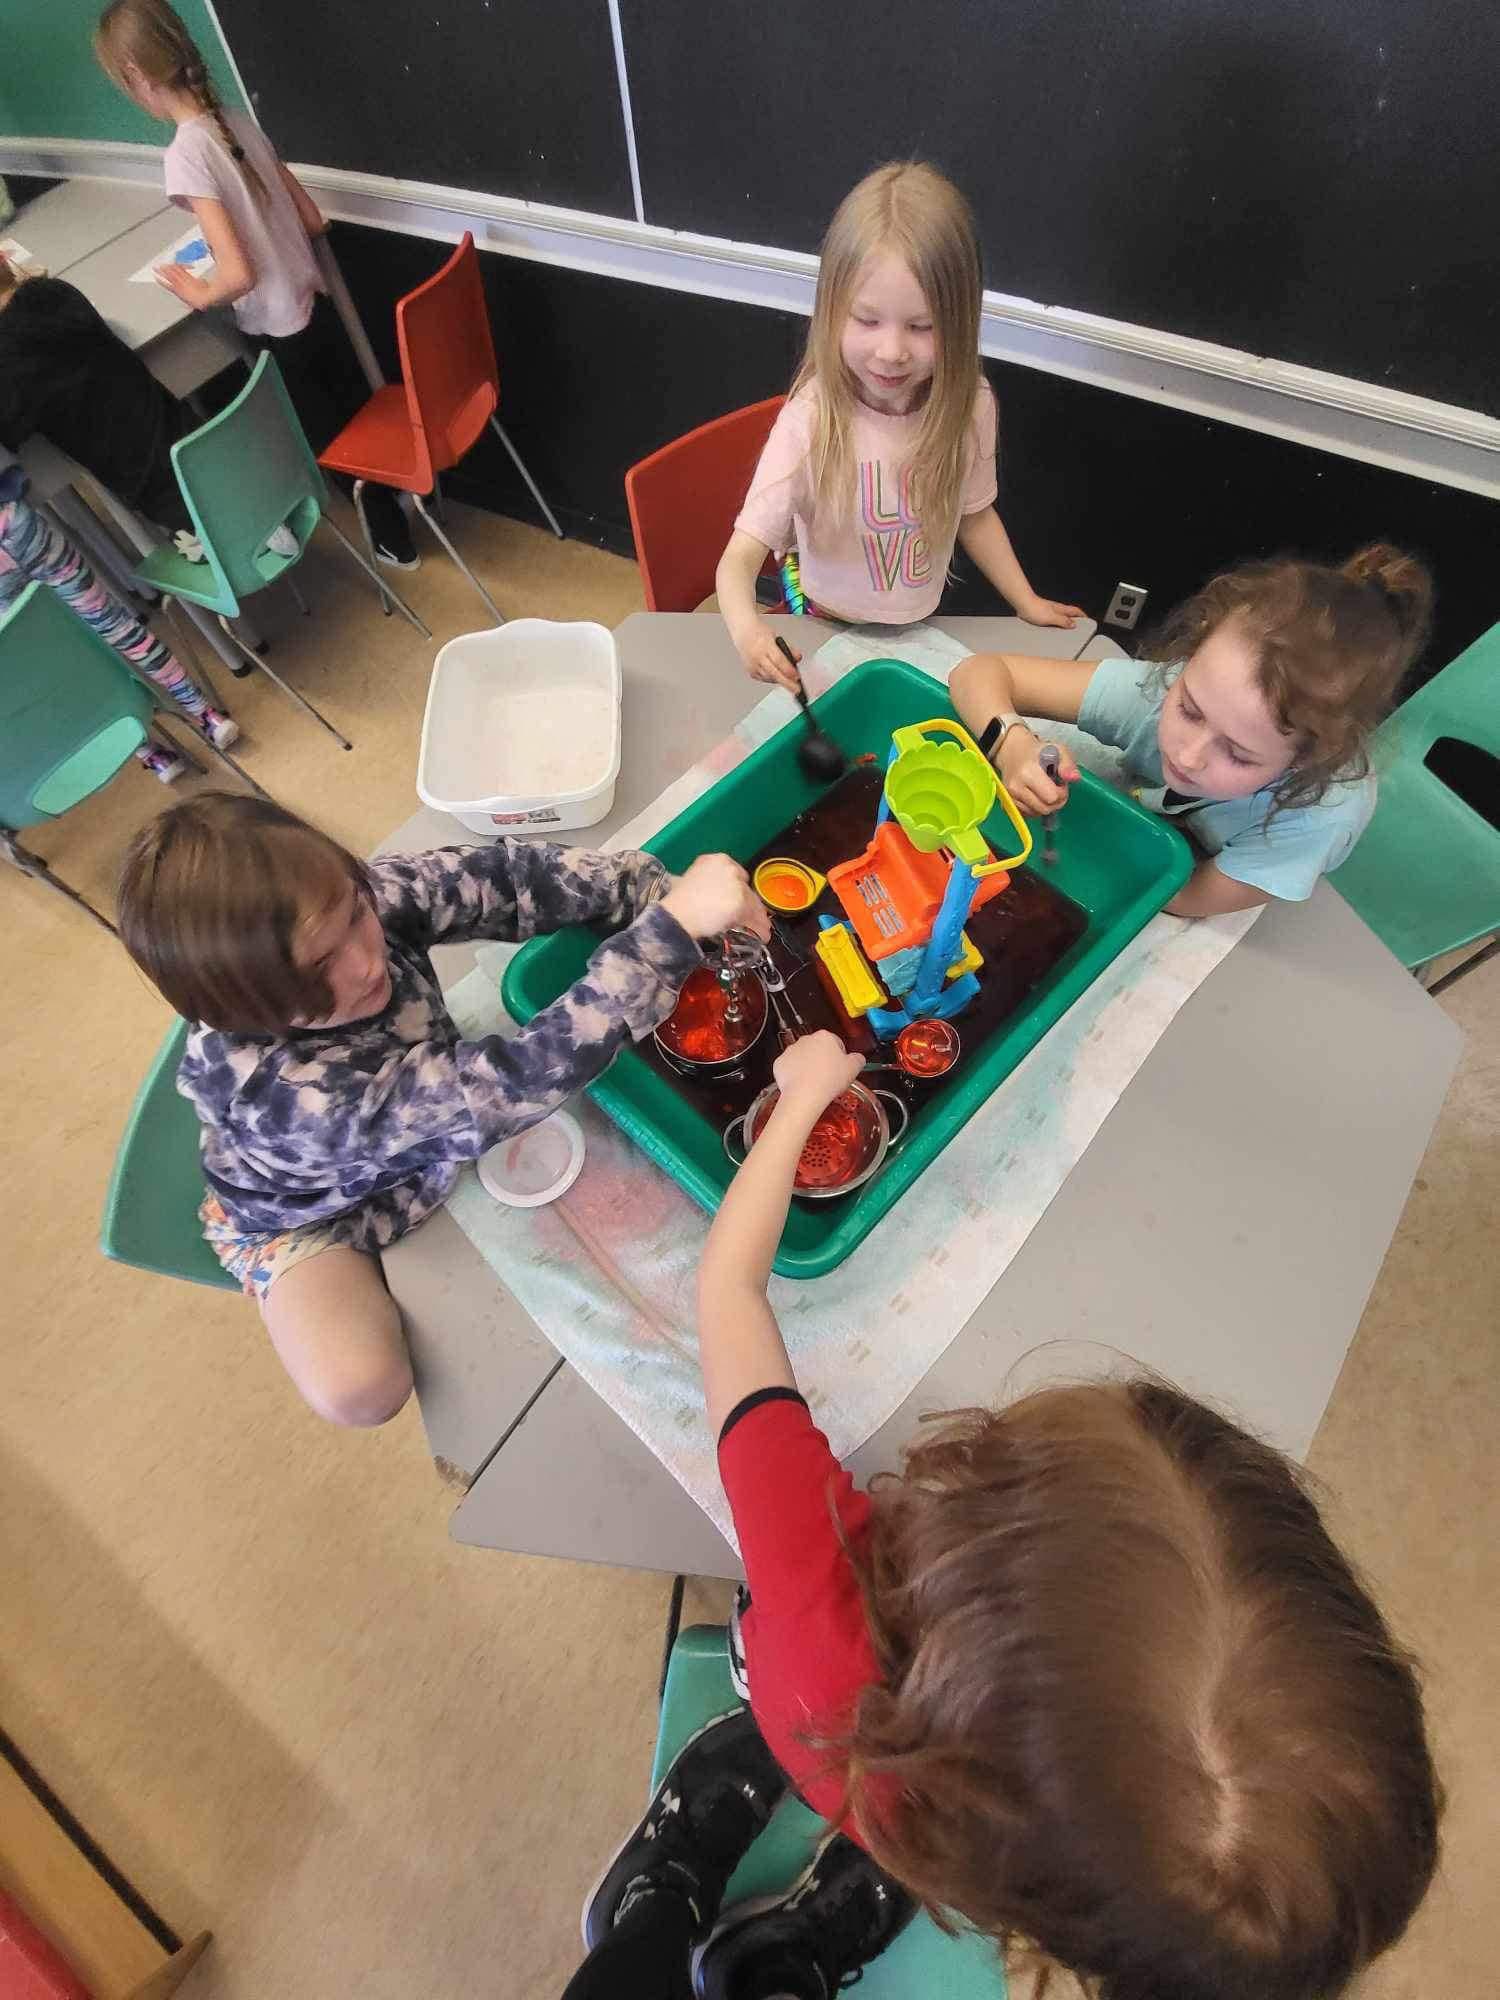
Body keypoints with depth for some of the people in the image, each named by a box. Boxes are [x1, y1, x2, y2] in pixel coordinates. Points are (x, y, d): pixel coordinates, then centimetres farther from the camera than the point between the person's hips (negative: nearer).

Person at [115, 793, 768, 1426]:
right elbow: (504, 1086, -52)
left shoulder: (349, 903, -33)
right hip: (304, 1212, -4)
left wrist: (662, 887, -44)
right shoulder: (281, 1091, -45)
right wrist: (674, 925, -60)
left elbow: (505, 878, -29)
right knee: (359, 1388, -22)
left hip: (427, 1123, 5)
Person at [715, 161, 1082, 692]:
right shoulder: (810, 421, -27)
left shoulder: (970, 404, -14)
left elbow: (974, 513, 3)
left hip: (921, 624, 3)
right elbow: (741, 556, -32)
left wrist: (1027, 603, 5)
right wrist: (746, 627, -55)